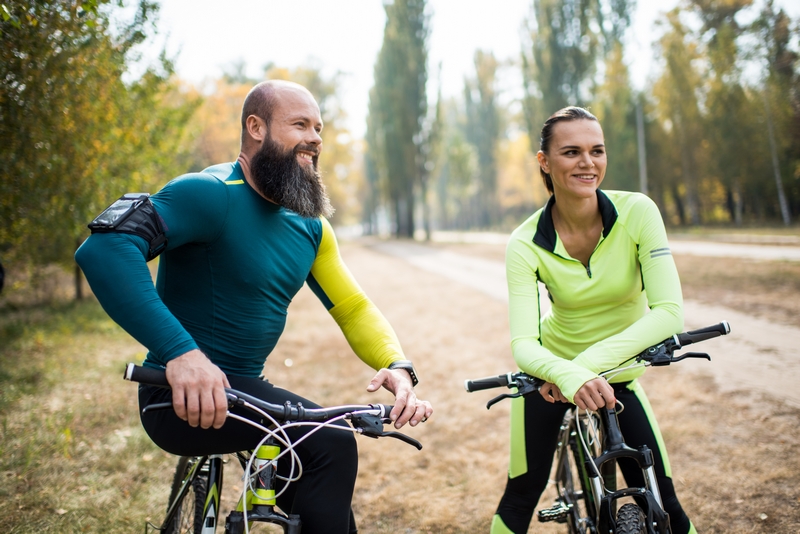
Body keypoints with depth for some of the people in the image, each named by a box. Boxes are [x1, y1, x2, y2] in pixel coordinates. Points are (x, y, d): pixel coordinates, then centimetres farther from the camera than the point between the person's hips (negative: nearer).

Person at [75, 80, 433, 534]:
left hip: (245, 390, 8)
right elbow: (104, 248, -30)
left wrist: (398, 366, -14)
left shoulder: (309, 226, 7)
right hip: (183, 395, -8)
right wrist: (180, 350, -41)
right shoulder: (210, 194, -17)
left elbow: (353, 308, 7)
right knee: (330, 443, -25)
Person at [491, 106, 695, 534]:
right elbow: (523, 343, -27)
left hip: (617, 375, 1)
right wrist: (569, 375, -48)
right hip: (552, 372, 0)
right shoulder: (526, 244, -20)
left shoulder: (637, 212, -20)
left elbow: (668, 311, -25)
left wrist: (591, 361, -35)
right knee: (522, 492, 1)